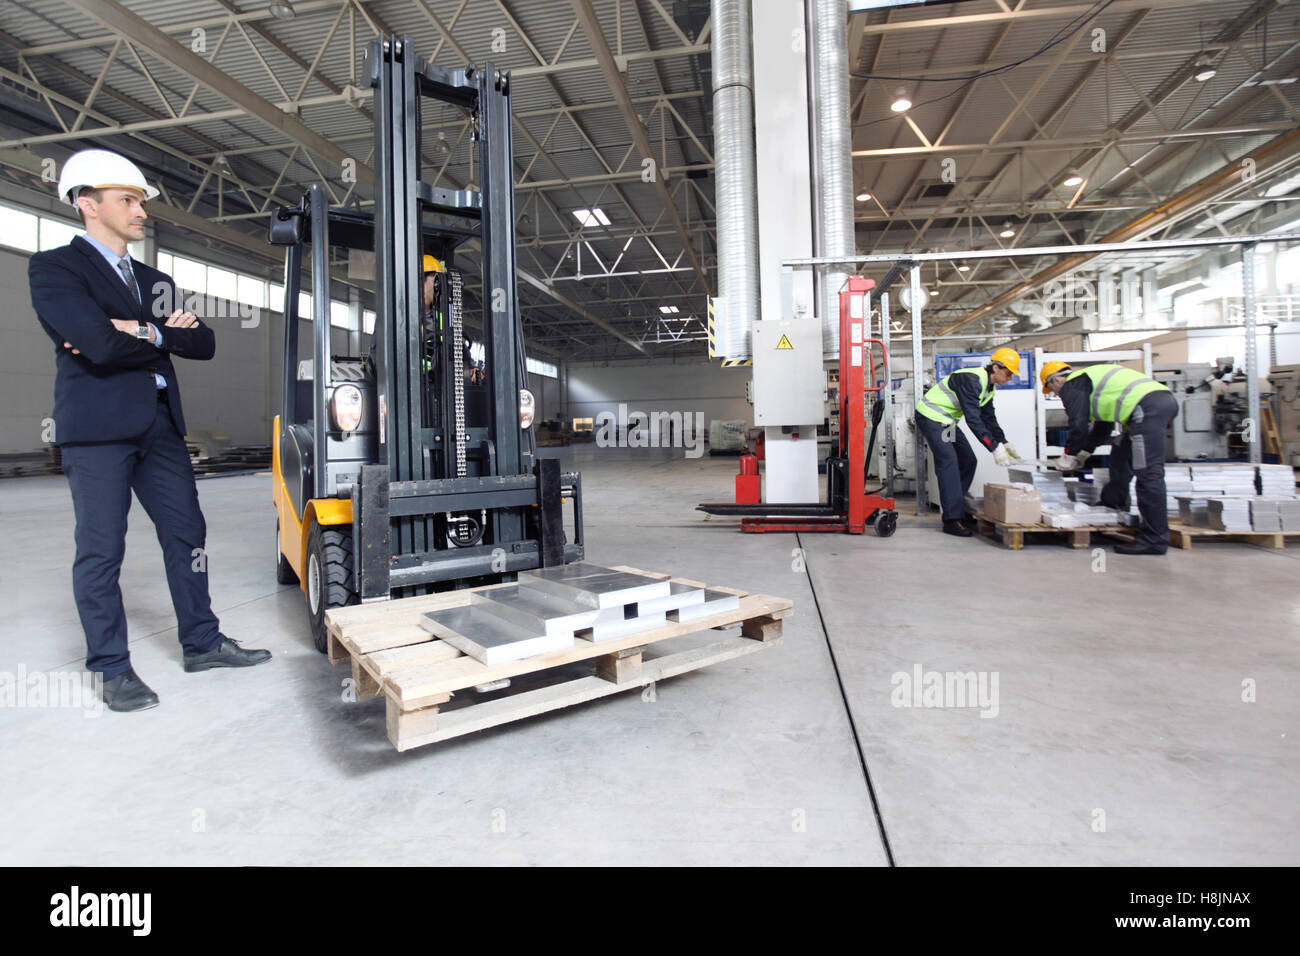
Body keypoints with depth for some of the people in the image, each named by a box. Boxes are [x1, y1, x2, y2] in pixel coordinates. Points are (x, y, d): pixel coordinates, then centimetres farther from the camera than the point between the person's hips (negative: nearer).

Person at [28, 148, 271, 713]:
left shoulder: (153, 281, 19)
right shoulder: (54, 268, -1)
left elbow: (203, 343, 6)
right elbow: (100, 343, -17)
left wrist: (140, 333, -8)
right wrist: (163, 335, -2)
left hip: (161, 427, 6)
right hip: (98, 428, -6)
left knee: (187, 535, 8)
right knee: (101, 551, 1)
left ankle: (202, 644, 19)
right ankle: (112, 669, 12)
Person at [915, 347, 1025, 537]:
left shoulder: (988, 386, 7)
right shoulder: (971, 379, -24)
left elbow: (989, 418, 13)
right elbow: (973, 419, -30)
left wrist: (1004, 443, 2)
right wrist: (994, 447, -31)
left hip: (947, 421, 10)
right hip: (931, 417, -10)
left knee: (968, 461, 7)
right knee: (948, 462, -19)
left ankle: (954, 509, 13)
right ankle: (952, 519, -20)